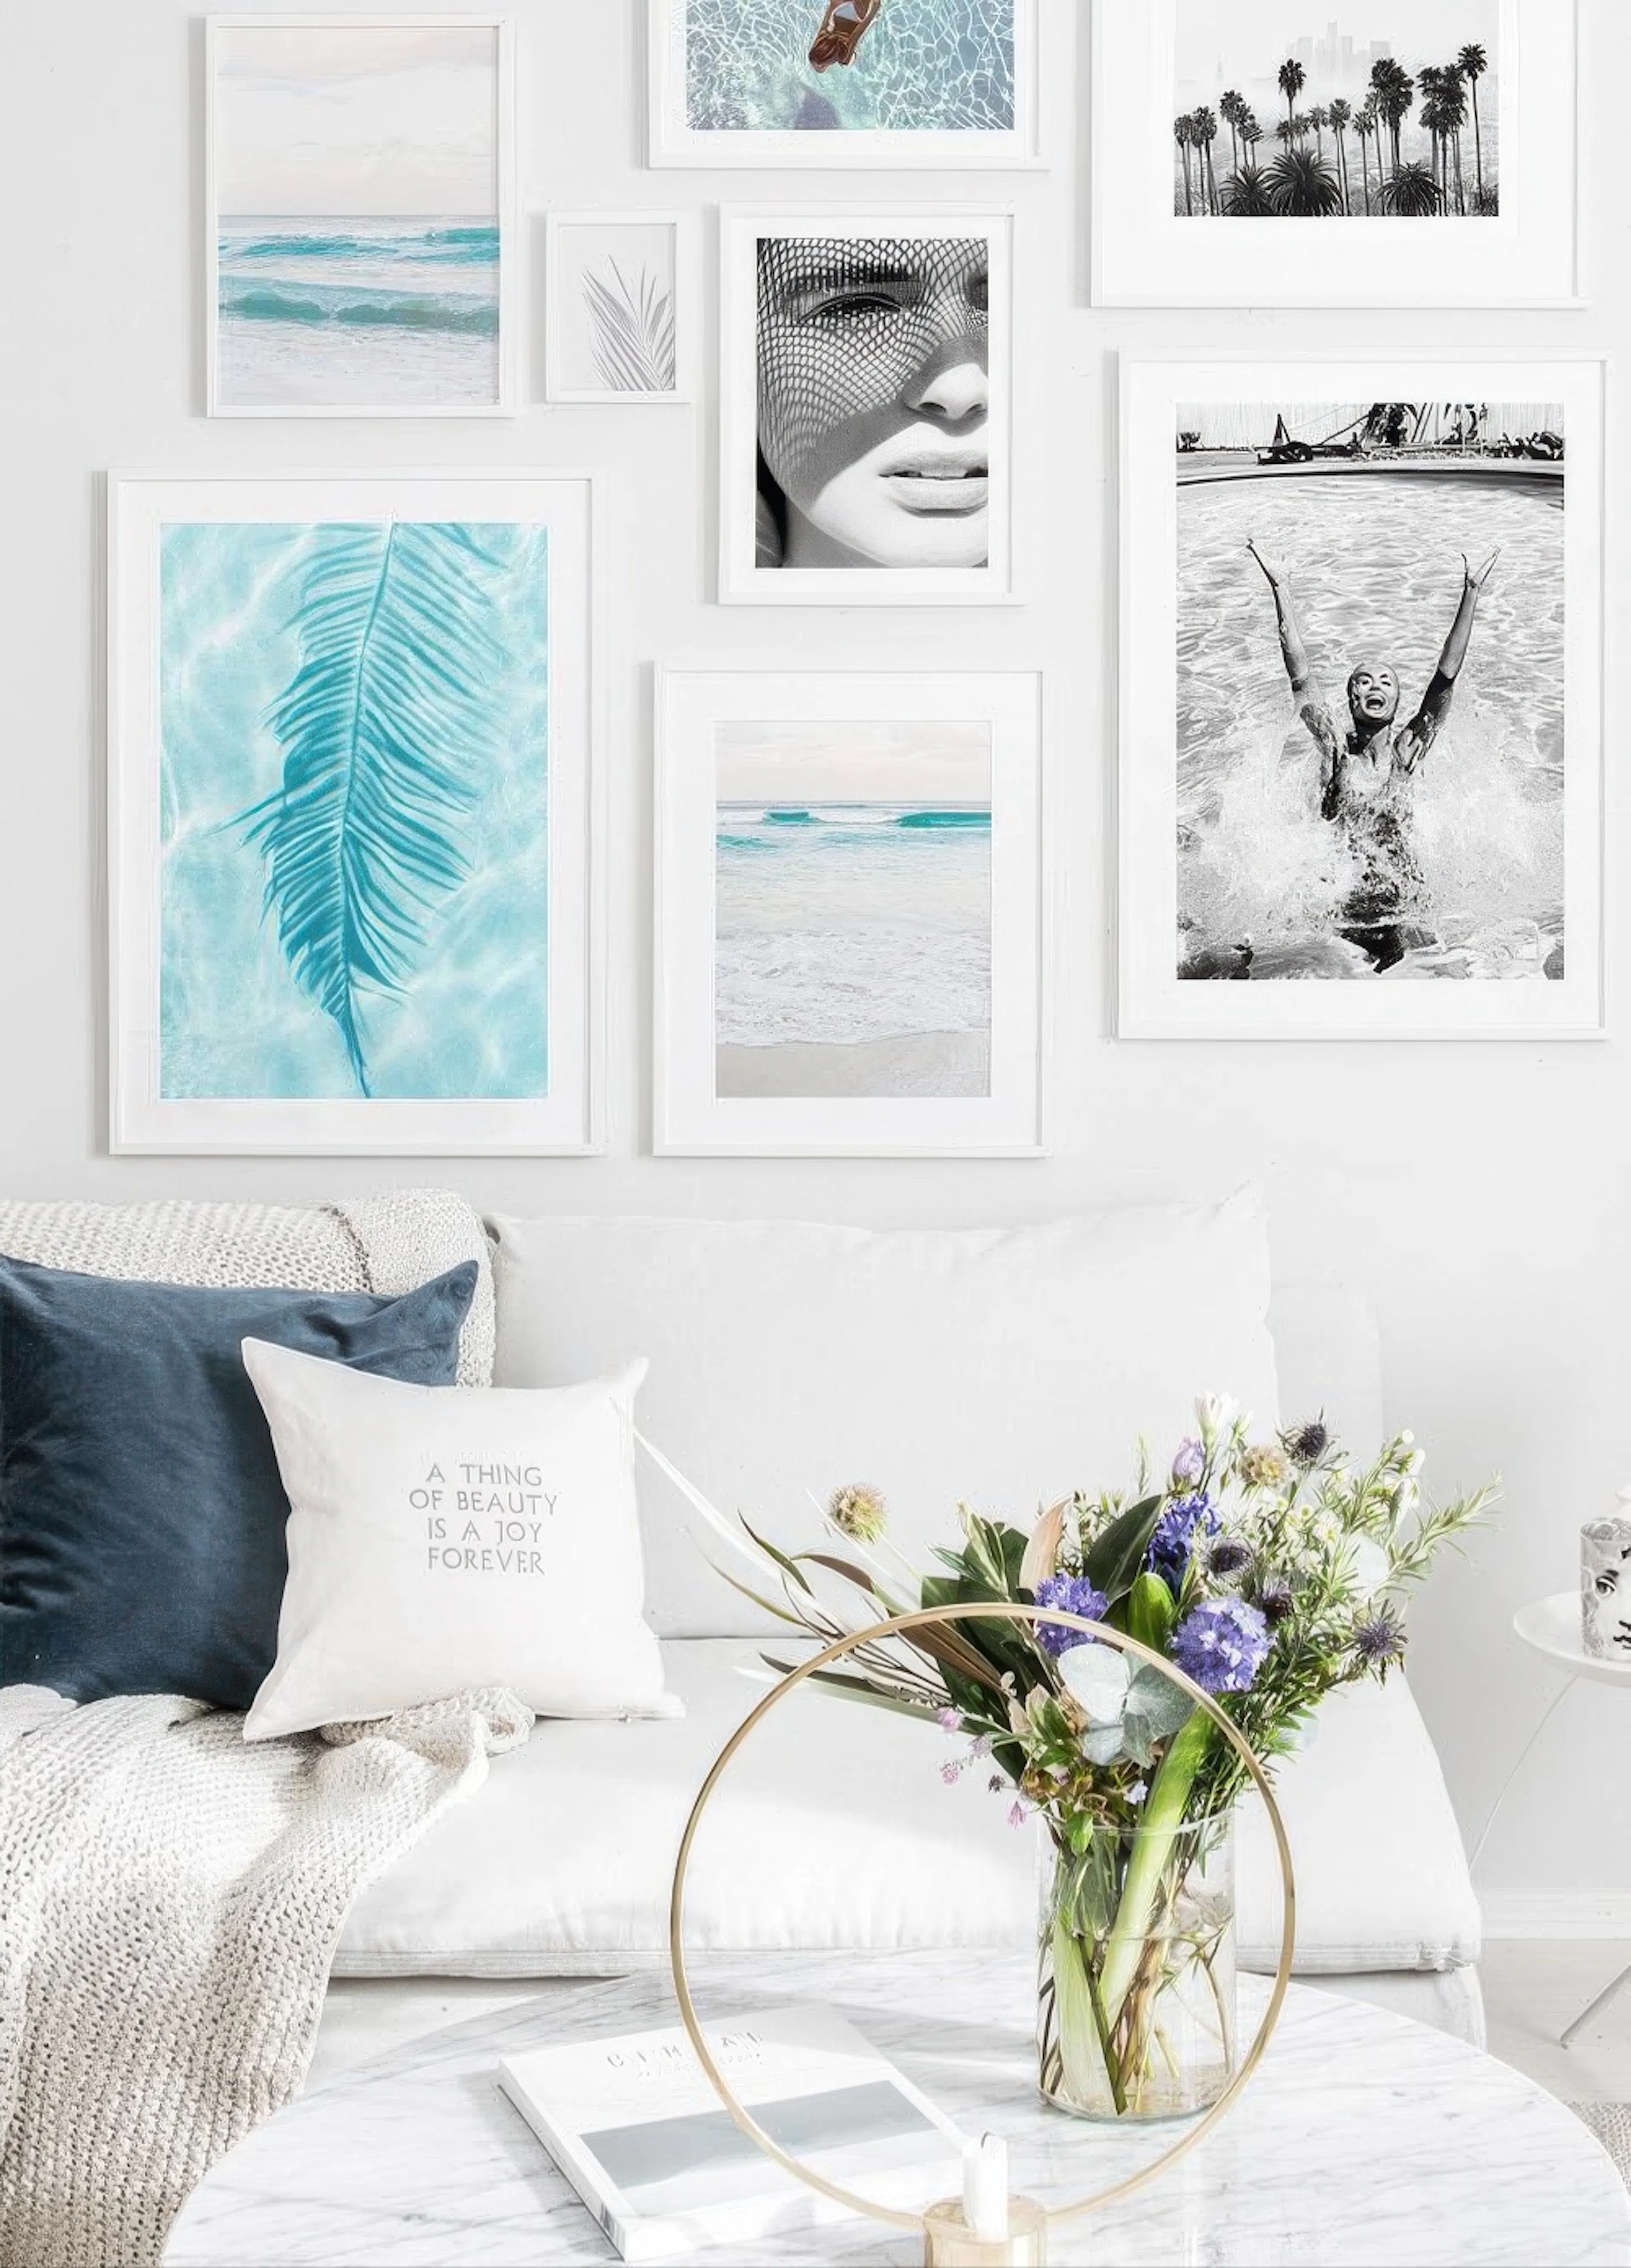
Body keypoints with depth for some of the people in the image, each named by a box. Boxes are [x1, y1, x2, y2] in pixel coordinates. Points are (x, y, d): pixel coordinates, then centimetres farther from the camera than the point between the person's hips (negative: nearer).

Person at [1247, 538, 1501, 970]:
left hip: (1402, 914, 1)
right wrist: (1282, 589, -10)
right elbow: (1301, 676, -6)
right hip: (1339, 915, 0)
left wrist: (1471, 596, -6)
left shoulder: (1408, 751, 2)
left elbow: (1446, 678, -2)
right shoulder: (1336, 748, -1)